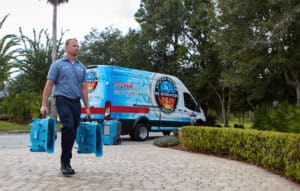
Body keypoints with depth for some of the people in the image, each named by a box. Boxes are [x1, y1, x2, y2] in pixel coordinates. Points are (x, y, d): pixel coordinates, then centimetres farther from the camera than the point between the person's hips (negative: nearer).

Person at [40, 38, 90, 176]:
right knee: (68, 128, -21)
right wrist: (44, 104, -7)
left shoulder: (81, 67, 16)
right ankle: (65, 162, -11)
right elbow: (49, 85, -1)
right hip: (63, 101, -5)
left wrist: (87, 107, 13)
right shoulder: (58, 65, 3)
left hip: (76, 102, 5)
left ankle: (66, 162, 16)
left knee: (73, 132, 5)